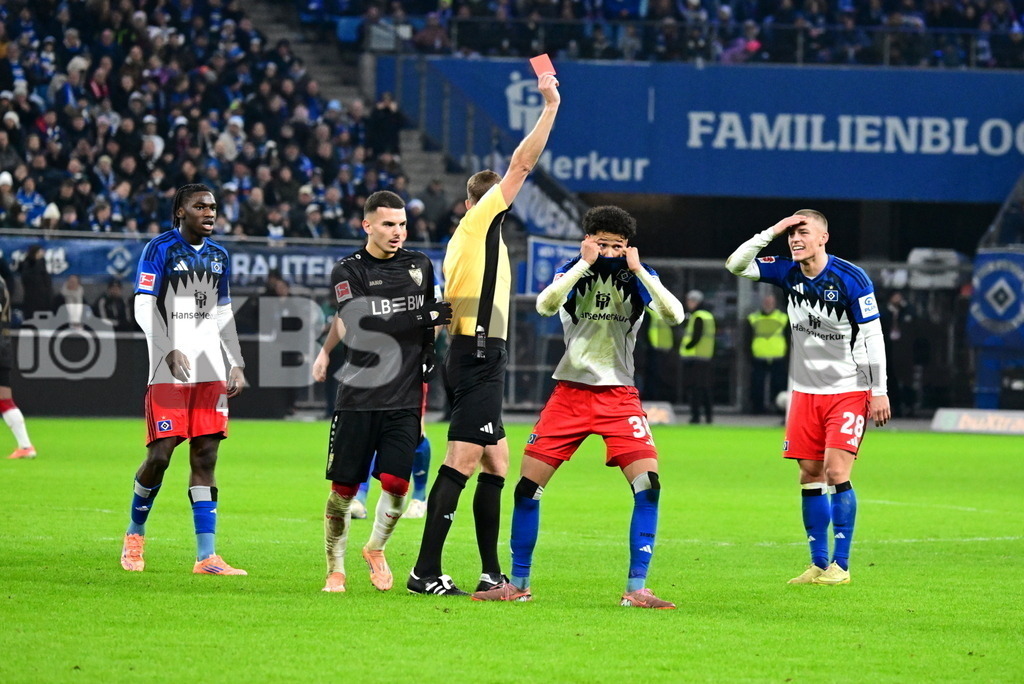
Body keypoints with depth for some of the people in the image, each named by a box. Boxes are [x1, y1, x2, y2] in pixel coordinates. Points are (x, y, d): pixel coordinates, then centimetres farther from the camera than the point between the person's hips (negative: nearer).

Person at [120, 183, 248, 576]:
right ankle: (135, 535, 18)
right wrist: (169, 351, -22)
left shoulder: (218, 256, 16)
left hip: (210, 371, 5)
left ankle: (206, 557, -1)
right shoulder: (160, 249, -3)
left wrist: (237, 364, 13)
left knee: (205, 458, 1)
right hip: (168, 371, -5)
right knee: (159, 455, -7)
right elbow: (144, 309, -9)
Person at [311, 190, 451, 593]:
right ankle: (335, 569, 16)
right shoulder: (349, 272, -3)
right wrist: (422, 317, -19)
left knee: (396, 484, -8)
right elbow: (360, 325, -16)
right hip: (358, 397, -3)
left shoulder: (420, 265, 12)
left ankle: (376, 549, 19)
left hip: (405, 398, 3)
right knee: (344, 488, 0)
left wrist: (428, 361, 20)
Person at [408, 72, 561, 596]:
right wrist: (551, 106, -1)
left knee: (496, 462, 12)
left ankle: (492, 573, 13)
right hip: (480, 357, -10)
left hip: (469, 355, 10)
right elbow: (522, 165, -7)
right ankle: (426, 572, -17)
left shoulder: (468, 236, 21)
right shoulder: (480, 221, -3)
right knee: (462, 461, -13)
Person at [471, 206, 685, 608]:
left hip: (619, 396, 0)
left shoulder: (639, 276, 0)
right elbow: (545, 305, -21)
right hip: (571, 391, 0)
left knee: (648, 483, -16)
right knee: (528, 484, -4)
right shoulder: (573, 272, -1)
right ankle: (518, 584, 10)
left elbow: (674, 315, -16)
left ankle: (636, 589, -10)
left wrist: (638, 271, -21)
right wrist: (584, 264, -22)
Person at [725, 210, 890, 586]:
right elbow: (736, 265, -1)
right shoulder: (788, 273, 2)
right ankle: (818, 564, 10)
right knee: (810, 476, 4)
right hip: (806, 390, 5)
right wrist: (771, 233, -12)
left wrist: (879, 391, -12)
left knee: (836, 472, -13)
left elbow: (873, 336, -11)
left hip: (849, 390, -5)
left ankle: (840, 565, -7)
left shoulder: (851, 279, -13)